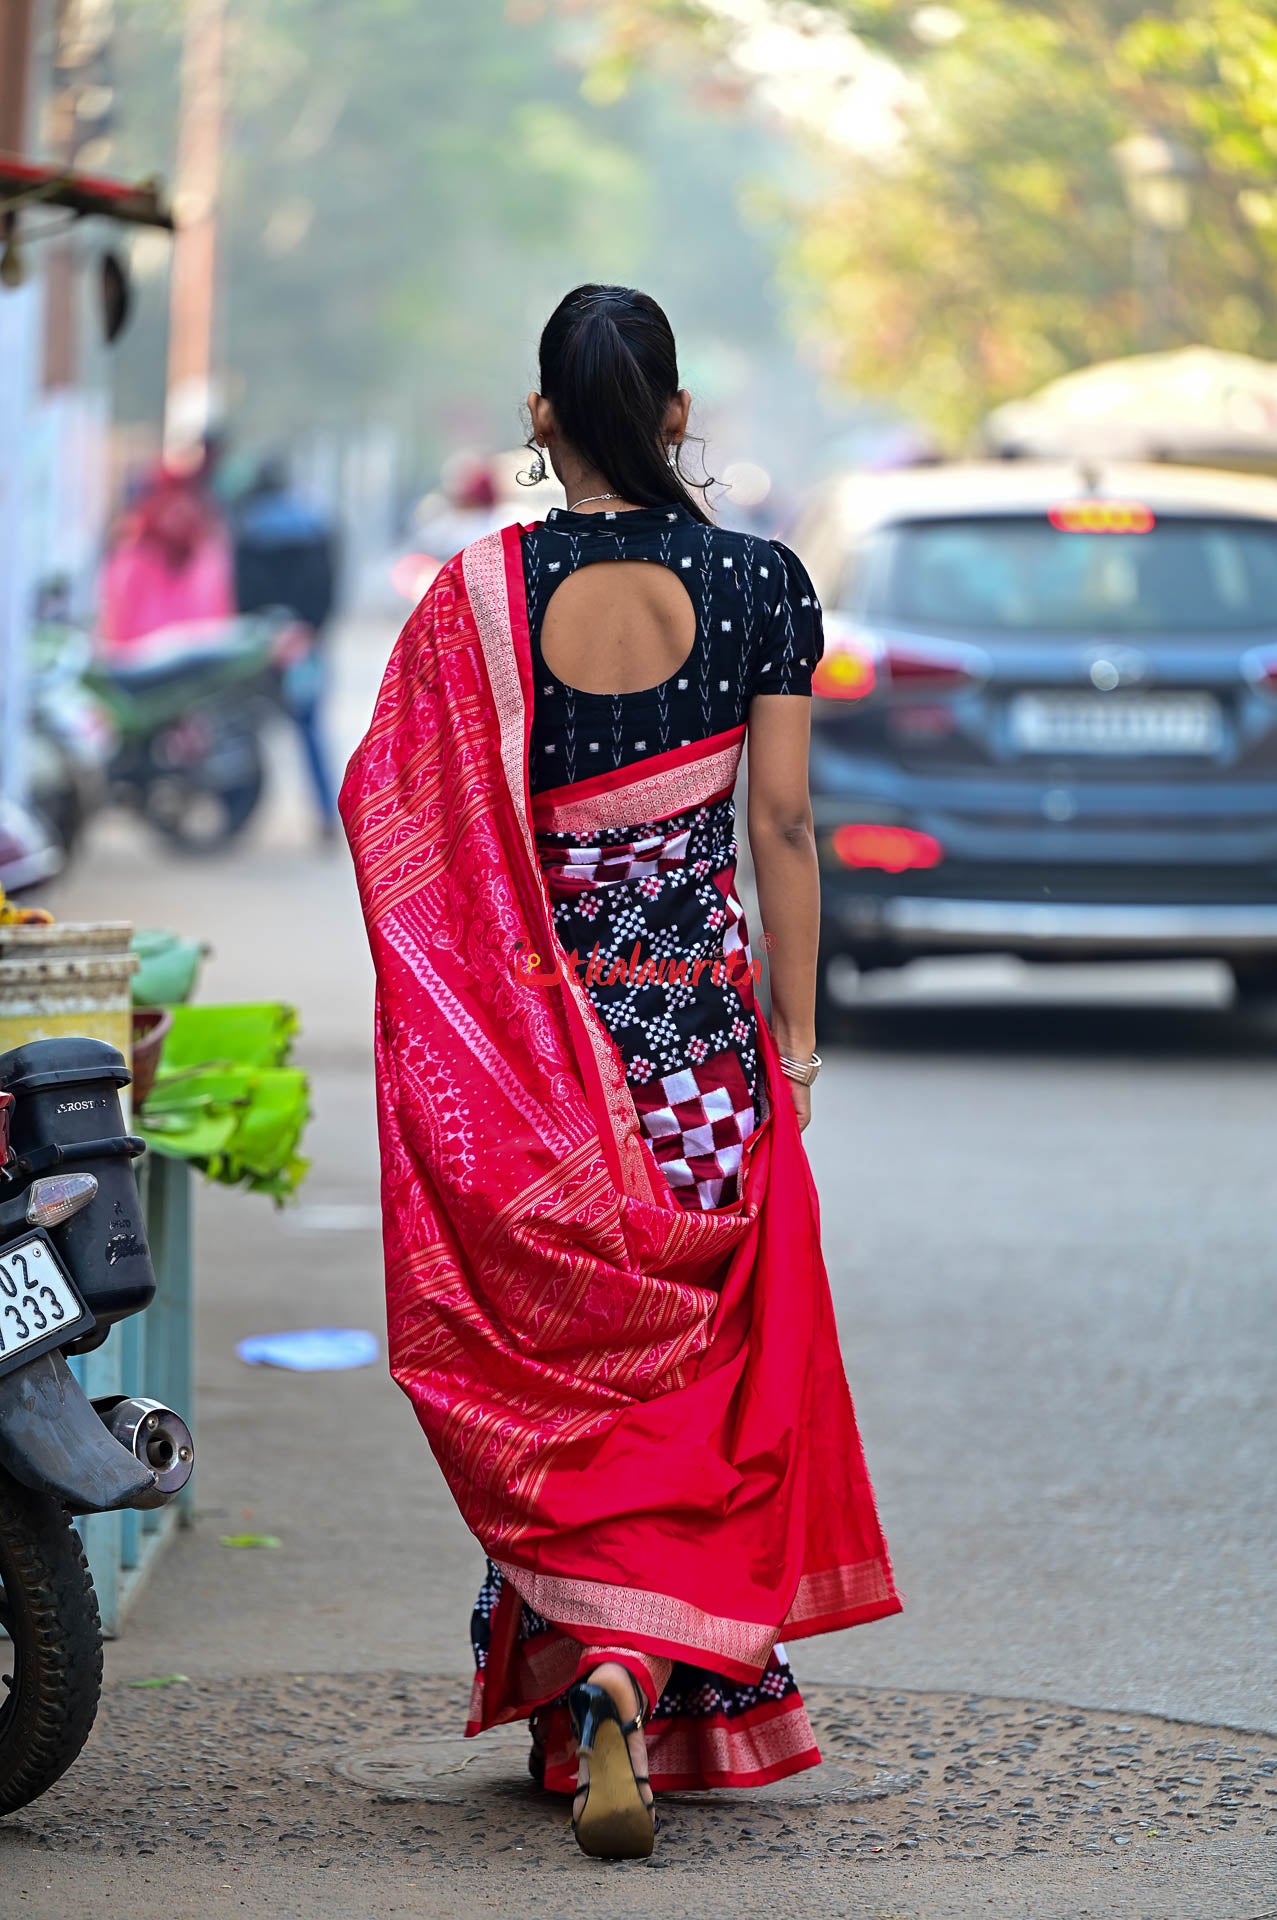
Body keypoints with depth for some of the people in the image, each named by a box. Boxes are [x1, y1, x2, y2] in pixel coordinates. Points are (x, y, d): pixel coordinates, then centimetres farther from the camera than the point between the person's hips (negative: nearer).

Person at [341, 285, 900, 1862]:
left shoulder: (482, 595, -6)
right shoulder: (756, 583, -4)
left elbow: (402, 820, -4)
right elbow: (781, 825, -2)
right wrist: (796, 1032, 6)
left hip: (530, 1027, 0)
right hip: (703, 1020, 0)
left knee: (555, 1372, 11)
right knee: (696, 1368, 10)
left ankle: (579, 1680, 4)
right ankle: (654, 1677, 0)